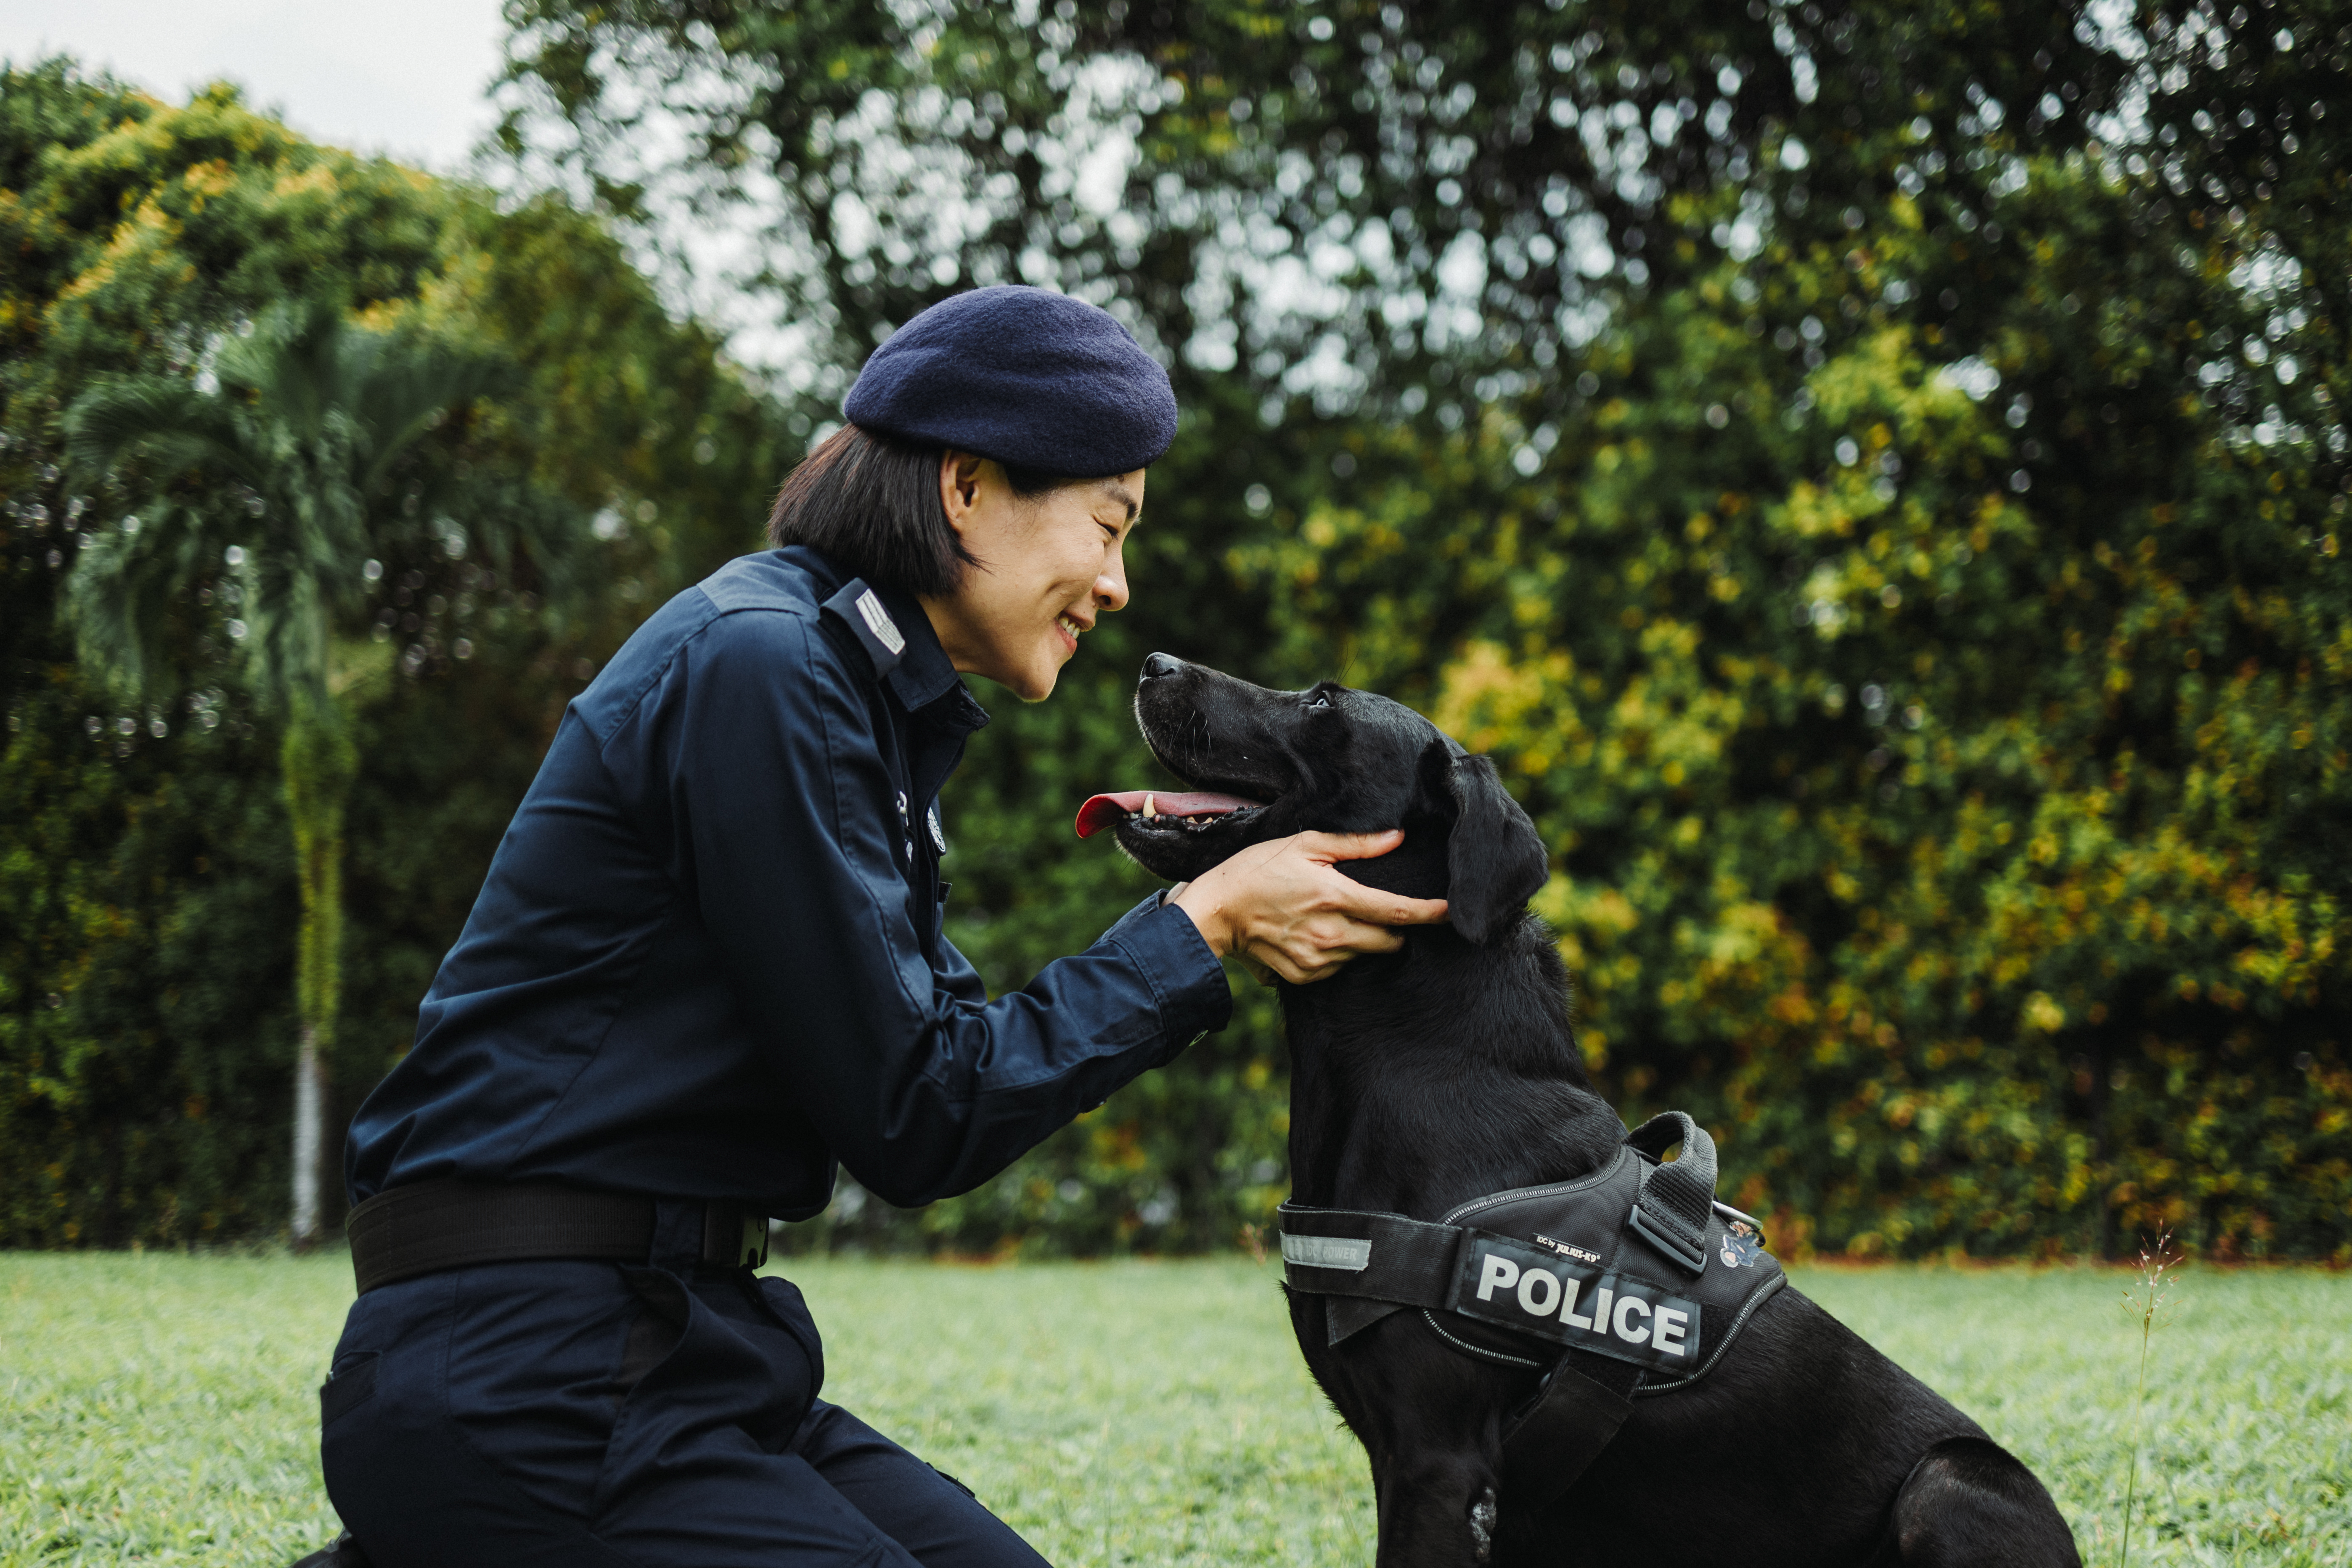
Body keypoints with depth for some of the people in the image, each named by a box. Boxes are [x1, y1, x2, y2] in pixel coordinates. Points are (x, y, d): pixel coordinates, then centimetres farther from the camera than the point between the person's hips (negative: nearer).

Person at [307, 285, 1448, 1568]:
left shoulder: (865, 689, 15)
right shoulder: (759, 664, -15)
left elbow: (950, 1042, 15)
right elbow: (915, 1116, -15)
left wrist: (1223, 925, 10)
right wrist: (1204, 925, -7)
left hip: (688, 1347, 10)